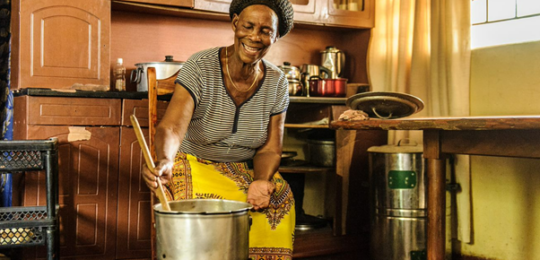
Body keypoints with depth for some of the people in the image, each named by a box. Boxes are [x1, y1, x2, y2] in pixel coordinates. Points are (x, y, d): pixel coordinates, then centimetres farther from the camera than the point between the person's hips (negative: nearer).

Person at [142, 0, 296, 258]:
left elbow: (269, 149, -2)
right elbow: (171, 126, -30)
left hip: (246, 170, 3)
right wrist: (164, 162, -53)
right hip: (196, 165, -3)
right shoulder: (199, 68, -17)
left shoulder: (276, 83, -4)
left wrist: (262, 181, -24)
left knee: (280, 201, -25)